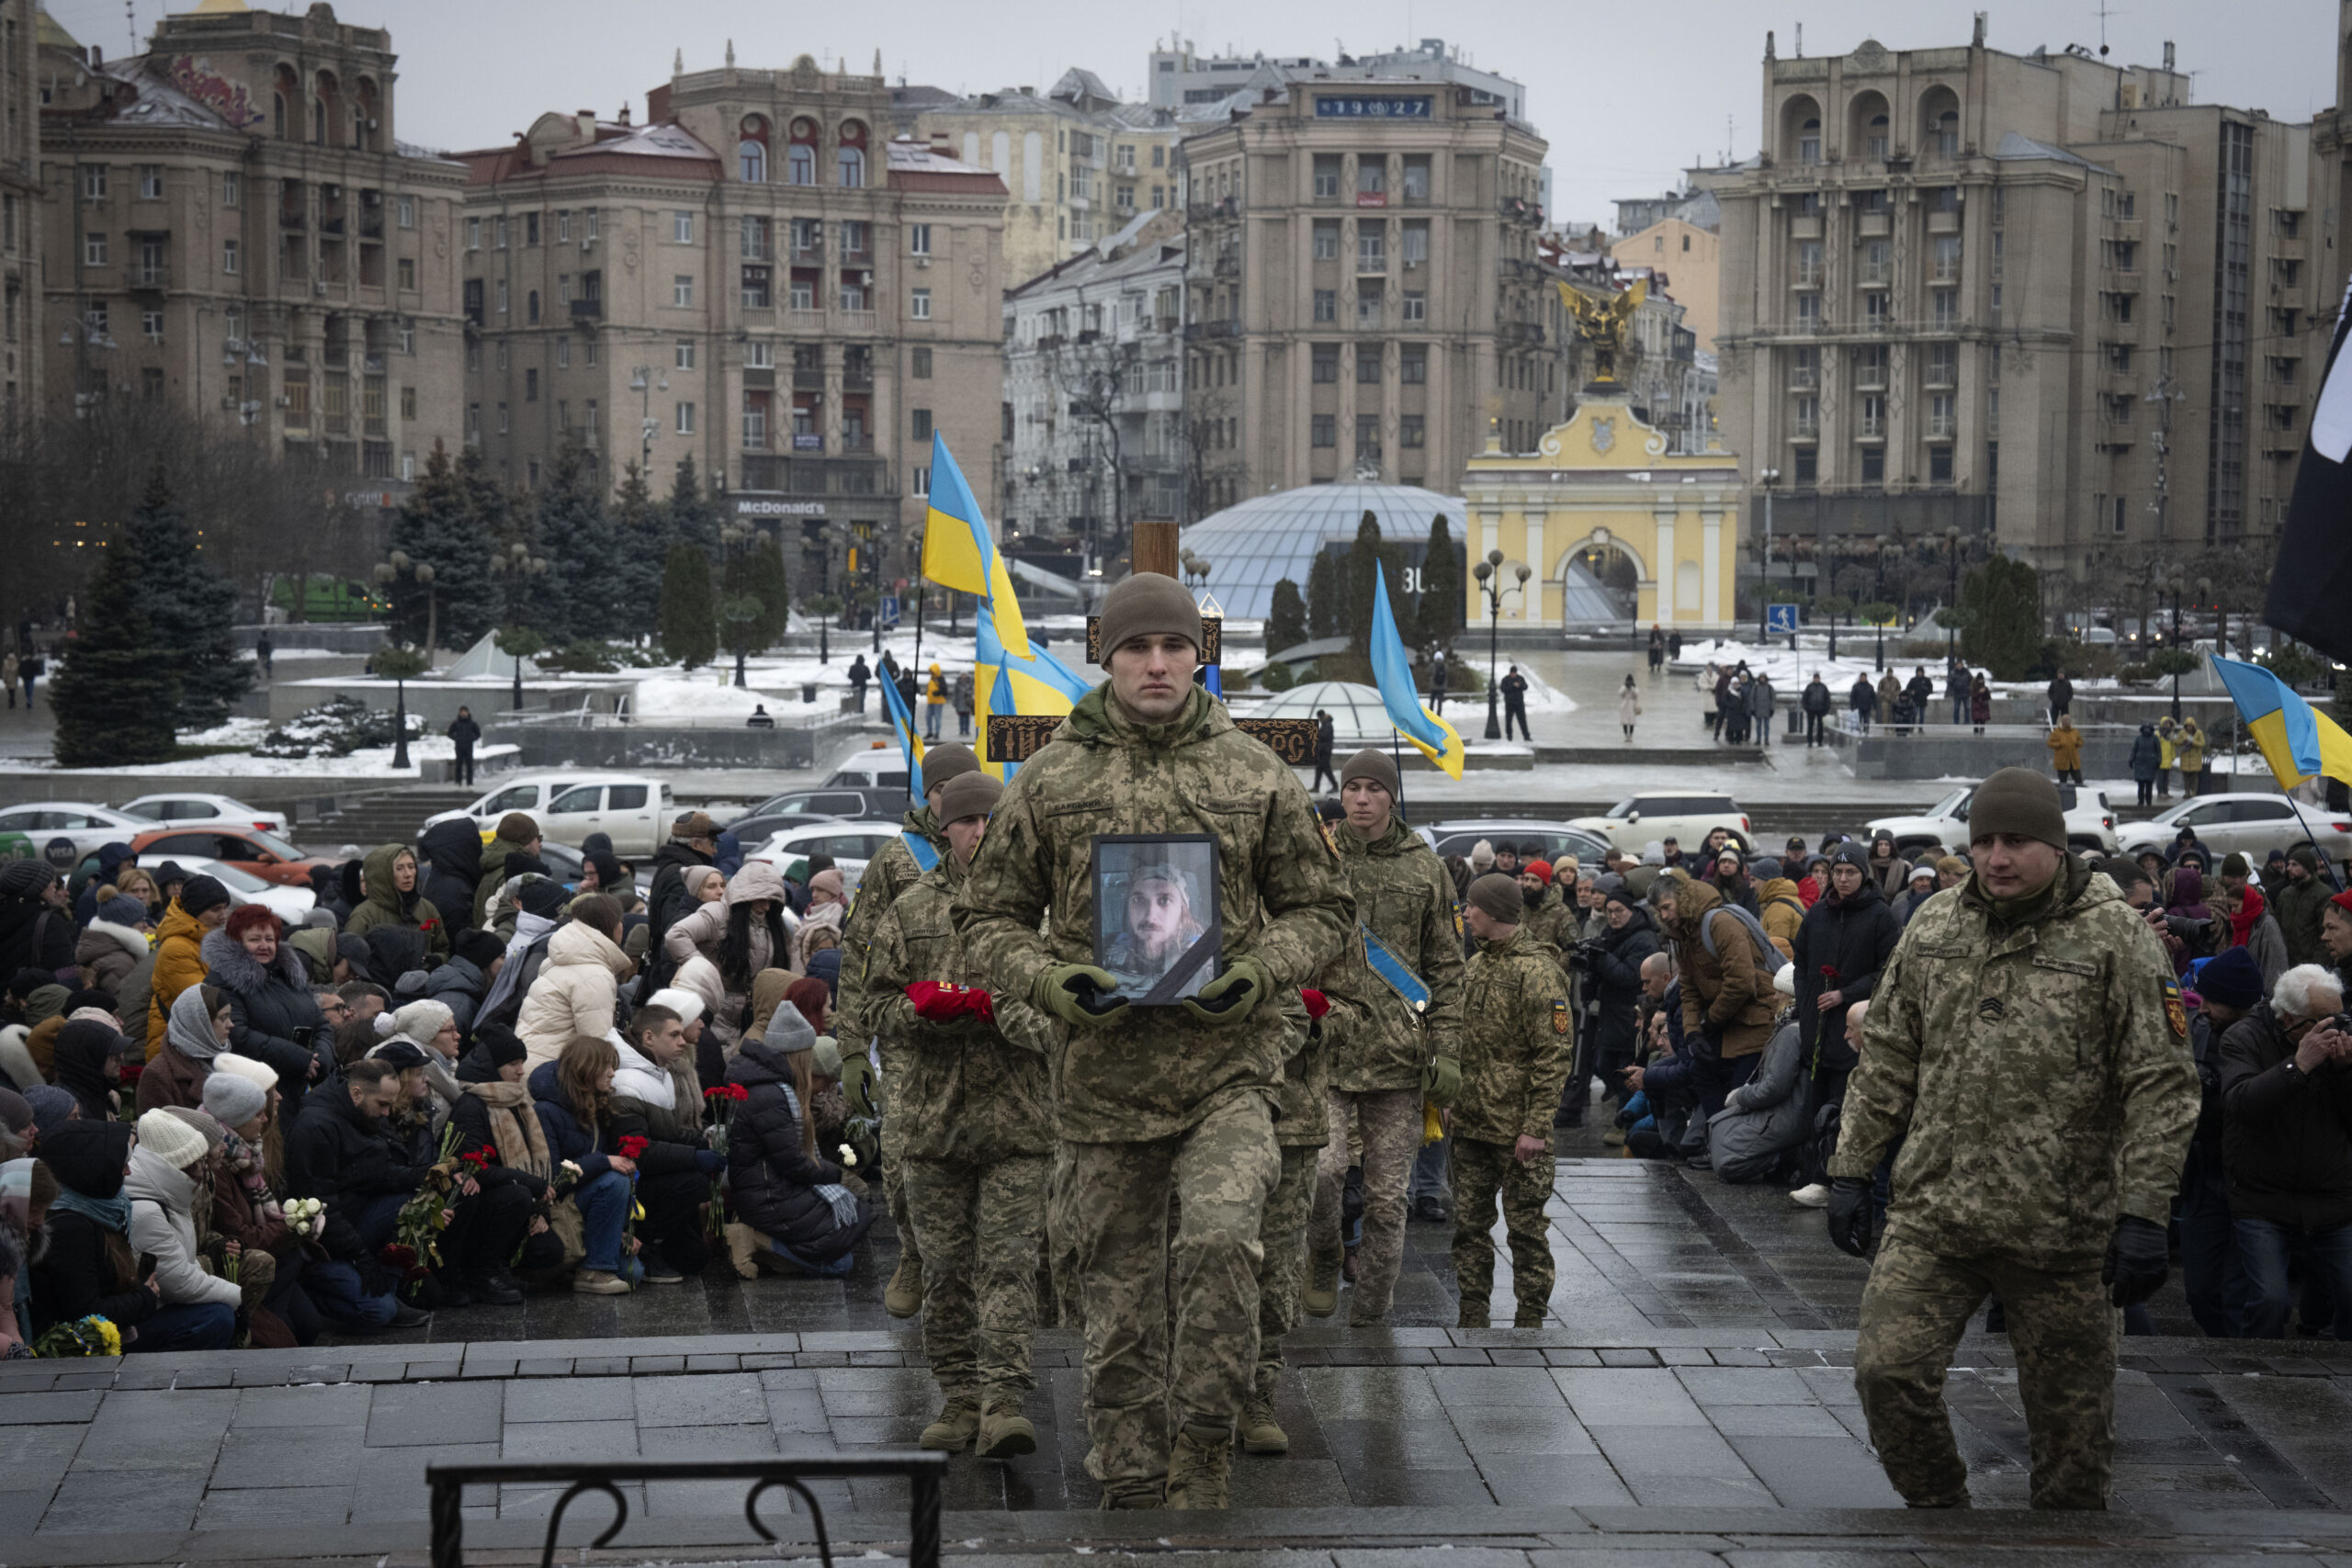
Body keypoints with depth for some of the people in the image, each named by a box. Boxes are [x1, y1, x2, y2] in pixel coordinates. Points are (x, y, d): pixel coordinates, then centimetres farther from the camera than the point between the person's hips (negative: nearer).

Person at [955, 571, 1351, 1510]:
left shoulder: (1256, 776, 6)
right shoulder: (1048, 782, 5)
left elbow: (1322, 908, 12)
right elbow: (988, 918, 10)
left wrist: (1261, 972, -8)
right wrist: (1051, 981, -10)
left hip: (1228, 1067, -1)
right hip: (1103, 1077, 1)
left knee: (1220, 1241, -26)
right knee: (1119, 1313, 7)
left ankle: (1201, 1462, -13)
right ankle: (1132, 1493, 20)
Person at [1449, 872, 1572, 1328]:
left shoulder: (1536, 971, -12)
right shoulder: (1475, 966, 14)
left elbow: (1554, 1055, -15)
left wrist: (1536, 1126, -19)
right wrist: (1451, 1107, 17)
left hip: (1517, 1130, -8)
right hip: (1471, 1123, 8)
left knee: (1525, 1226, 0)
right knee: (1468, 1222, 9)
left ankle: (1530, 1321, 7)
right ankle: (1472, 1317, 17)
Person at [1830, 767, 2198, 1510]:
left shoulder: (2116, 939, -5)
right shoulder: (1933, 931, 8)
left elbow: (2161, 1085, -7)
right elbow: (1886, 1061, 16)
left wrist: (2144, 1217, -13)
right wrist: (1851, 1170, 10)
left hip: (2060, 1225, -3)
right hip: (1931, 1212, 3)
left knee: (2069, 1413, 5)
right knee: (1887, 1370, -7)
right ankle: (1939, 1515, 14)